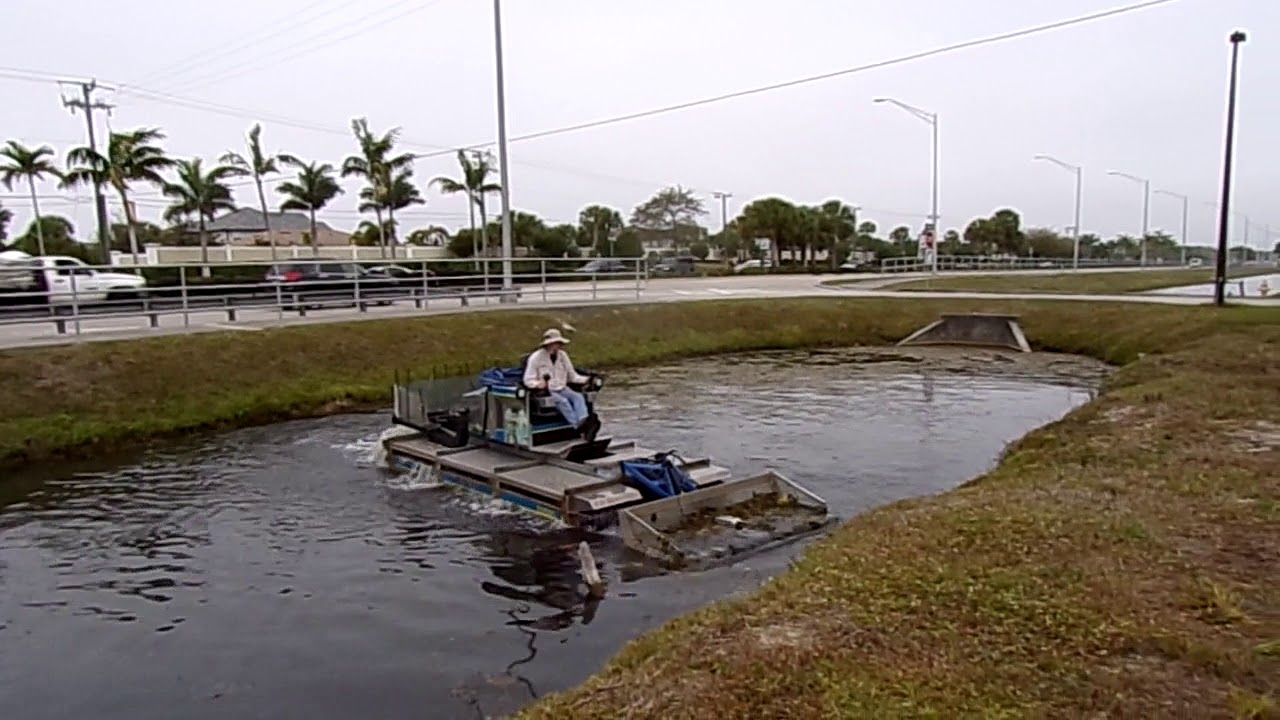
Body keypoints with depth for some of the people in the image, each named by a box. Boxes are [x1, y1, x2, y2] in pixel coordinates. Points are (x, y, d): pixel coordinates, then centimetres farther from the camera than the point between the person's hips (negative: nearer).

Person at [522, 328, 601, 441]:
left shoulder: (563, 355, 12)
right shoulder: (536, 357, -3)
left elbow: (572, 376, 17)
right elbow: (528, 380, -4)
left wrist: (587, 379, -1)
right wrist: (539, 384, -26)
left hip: (562, 389, 5)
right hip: (546, 391, -5)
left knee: (578, 397, -27)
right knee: (563, 401, -35)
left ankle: (584, 423, -55)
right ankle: (580, 427, -53)